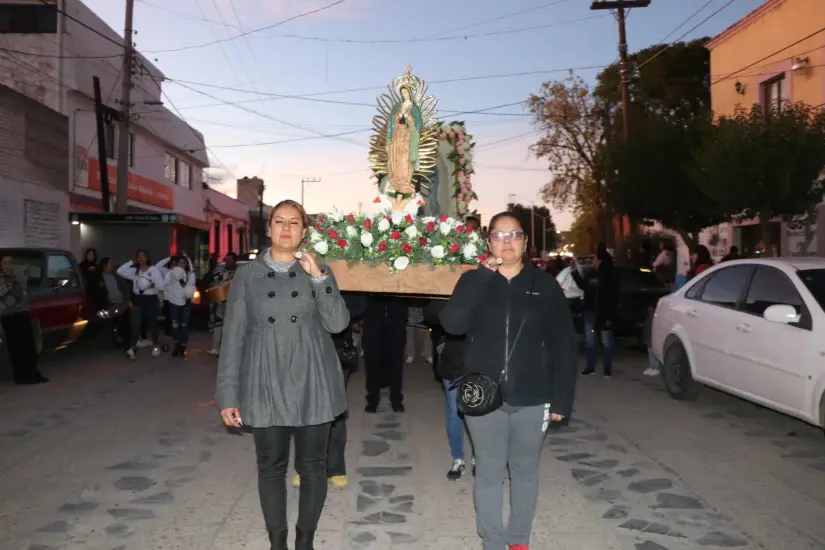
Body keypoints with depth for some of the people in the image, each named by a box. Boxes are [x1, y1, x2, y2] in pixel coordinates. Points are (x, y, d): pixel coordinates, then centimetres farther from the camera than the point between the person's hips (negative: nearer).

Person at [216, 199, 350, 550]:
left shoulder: (318, 272, 6)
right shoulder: (248, 274, 3)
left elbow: (338, 323, -6)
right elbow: (233, 336, 1)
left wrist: (319, 278, -16)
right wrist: (228, 394, -3)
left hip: (312, 385, 1)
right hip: (265, 387, 0)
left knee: (312, 465, 9)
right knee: (271, 466, 9)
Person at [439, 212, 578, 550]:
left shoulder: (545, 286, 0)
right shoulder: (473, 281, 1)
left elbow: (564, 347, 0)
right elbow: (452, 324, -17)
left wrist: (561, 400, -5)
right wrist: (484, 276, -19)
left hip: (531, 399, 1)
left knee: (525, 471, 15)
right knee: (489, 474, 10)